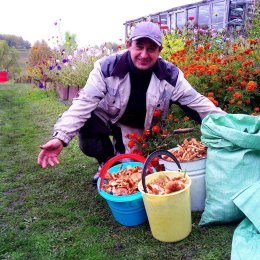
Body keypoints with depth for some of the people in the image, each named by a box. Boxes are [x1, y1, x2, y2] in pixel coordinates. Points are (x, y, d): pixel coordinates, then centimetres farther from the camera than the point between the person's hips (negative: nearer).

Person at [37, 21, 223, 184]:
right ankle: (107, 161, -1)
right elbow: (84, 103, -30)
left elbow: (197, 102, -14)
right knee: (85, 122, -31)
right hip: (106, 117, 0)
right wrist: (61, 137, -41)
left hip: (135, 127, 1)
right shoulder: (107, 67, -25)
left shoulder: (170, 75, -19)